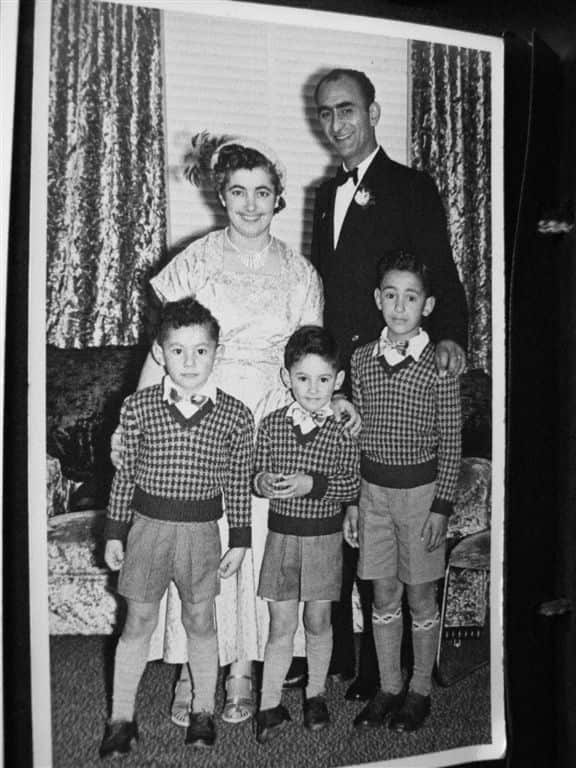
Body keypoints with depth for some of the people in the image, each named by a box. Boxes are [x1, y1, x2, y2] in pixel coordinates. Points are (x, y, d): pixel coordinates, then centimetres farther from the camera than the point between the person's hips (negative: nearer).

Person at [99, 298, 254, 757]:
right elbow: (126, 475, 1)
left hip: (202, 530, 0)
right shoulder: (138, 407, -7)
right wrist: (115, 534, 3)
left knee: (200, 623, 15)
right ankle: (121, 718, 29)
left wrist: (239, 542, 3)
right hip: (148, 525, 0)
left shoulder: (235, 415, -7)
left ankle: (204, 711, 35)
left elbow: (238, 485, 1)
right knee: (138, 624, 12)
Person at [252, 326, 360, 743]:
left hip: (324, 536, -1)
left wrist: (313, 484, -22)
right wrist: (262, 482, -19)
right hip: (281, 533, 1)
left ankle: (316, 694, 34)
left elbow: (352, 486, -8)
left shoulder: (343, 433, -9)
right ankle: (270, 705, 20)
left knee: (318, 621, 14)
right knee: (281, 624, 7)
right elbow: (259, 472, 4)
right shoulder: (271, 425, -5)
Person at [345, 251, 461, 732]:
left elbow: (451, 442, -6)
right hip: (373, 489, 3)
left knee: (420, 595, 10)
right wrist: (350, 500, 7)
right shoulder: (362, 358, 2)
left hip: (421, 489, -3)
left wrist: (442, 506, -9)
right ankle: (389, 688, 29)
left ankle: (420, 690, 28)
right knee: (383, 594, 13)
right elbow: (356, 434, 7)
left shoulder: (439, 364, -9)